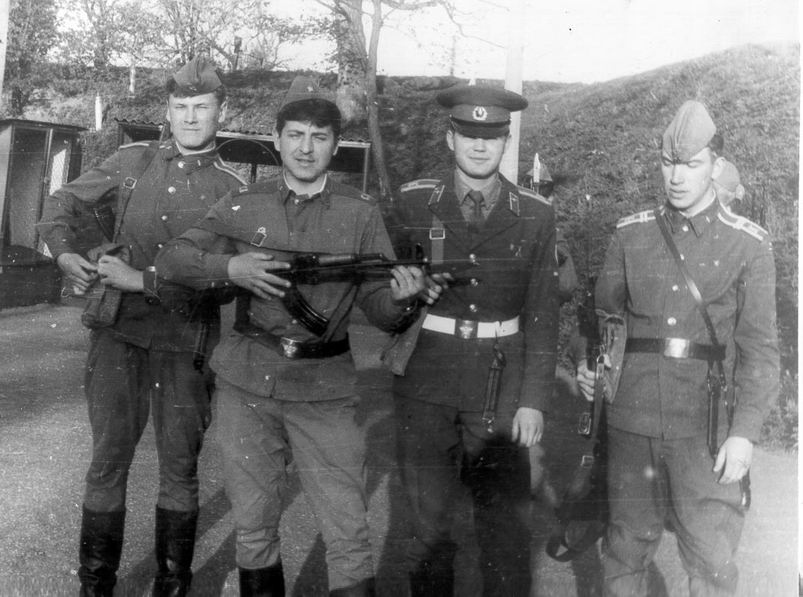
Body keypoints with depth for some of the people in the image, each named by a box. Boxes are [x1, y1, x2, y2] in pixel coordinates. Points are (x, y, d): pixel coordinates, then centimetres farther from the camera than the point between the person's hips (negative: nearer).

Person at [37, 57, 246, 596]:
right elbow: (64, 202, 13)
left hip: (185, 341, -2)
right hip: (118, 330, 2)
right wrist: (67, 253, -6)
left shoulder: (231, 189, -3)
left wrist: (142, 281, -17)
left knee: (180, 467, 8)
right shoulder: (135, 160, 5)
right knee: (108, 460, 6)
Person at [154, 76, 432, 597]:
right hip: (247, 383, 2)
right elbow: (171, 260, 5)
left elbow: (381, 310, 0)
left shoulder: (360, 213, 2)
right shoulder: (243, 207, 6)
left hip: (325, 389, -1)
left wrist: (402, 299, -24)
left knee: (349, 535, -4)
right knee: (254, 528, 14)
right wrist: (230, 269, -13)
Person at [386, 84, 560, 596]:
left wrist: (534, 399, -3)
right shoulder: (414, 202, 1)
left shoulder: (535, 214, 2)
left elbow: (543, 314, 1)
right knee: (430, 520, 7)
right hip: (425, 383, 0)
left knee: (505, 524, 5)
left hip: (501, 386, 0)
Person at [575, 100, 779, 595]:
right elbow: (607, 313, 9)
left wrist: (745, 432, -11)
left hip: (704, 427, -2)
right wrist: (592, 364, -11)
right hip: (631, 420, 2)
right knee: (627, 545, 13)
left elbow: (759, 347, -4)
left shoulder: (749, 246, -2)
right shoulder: (631, 234, 5)